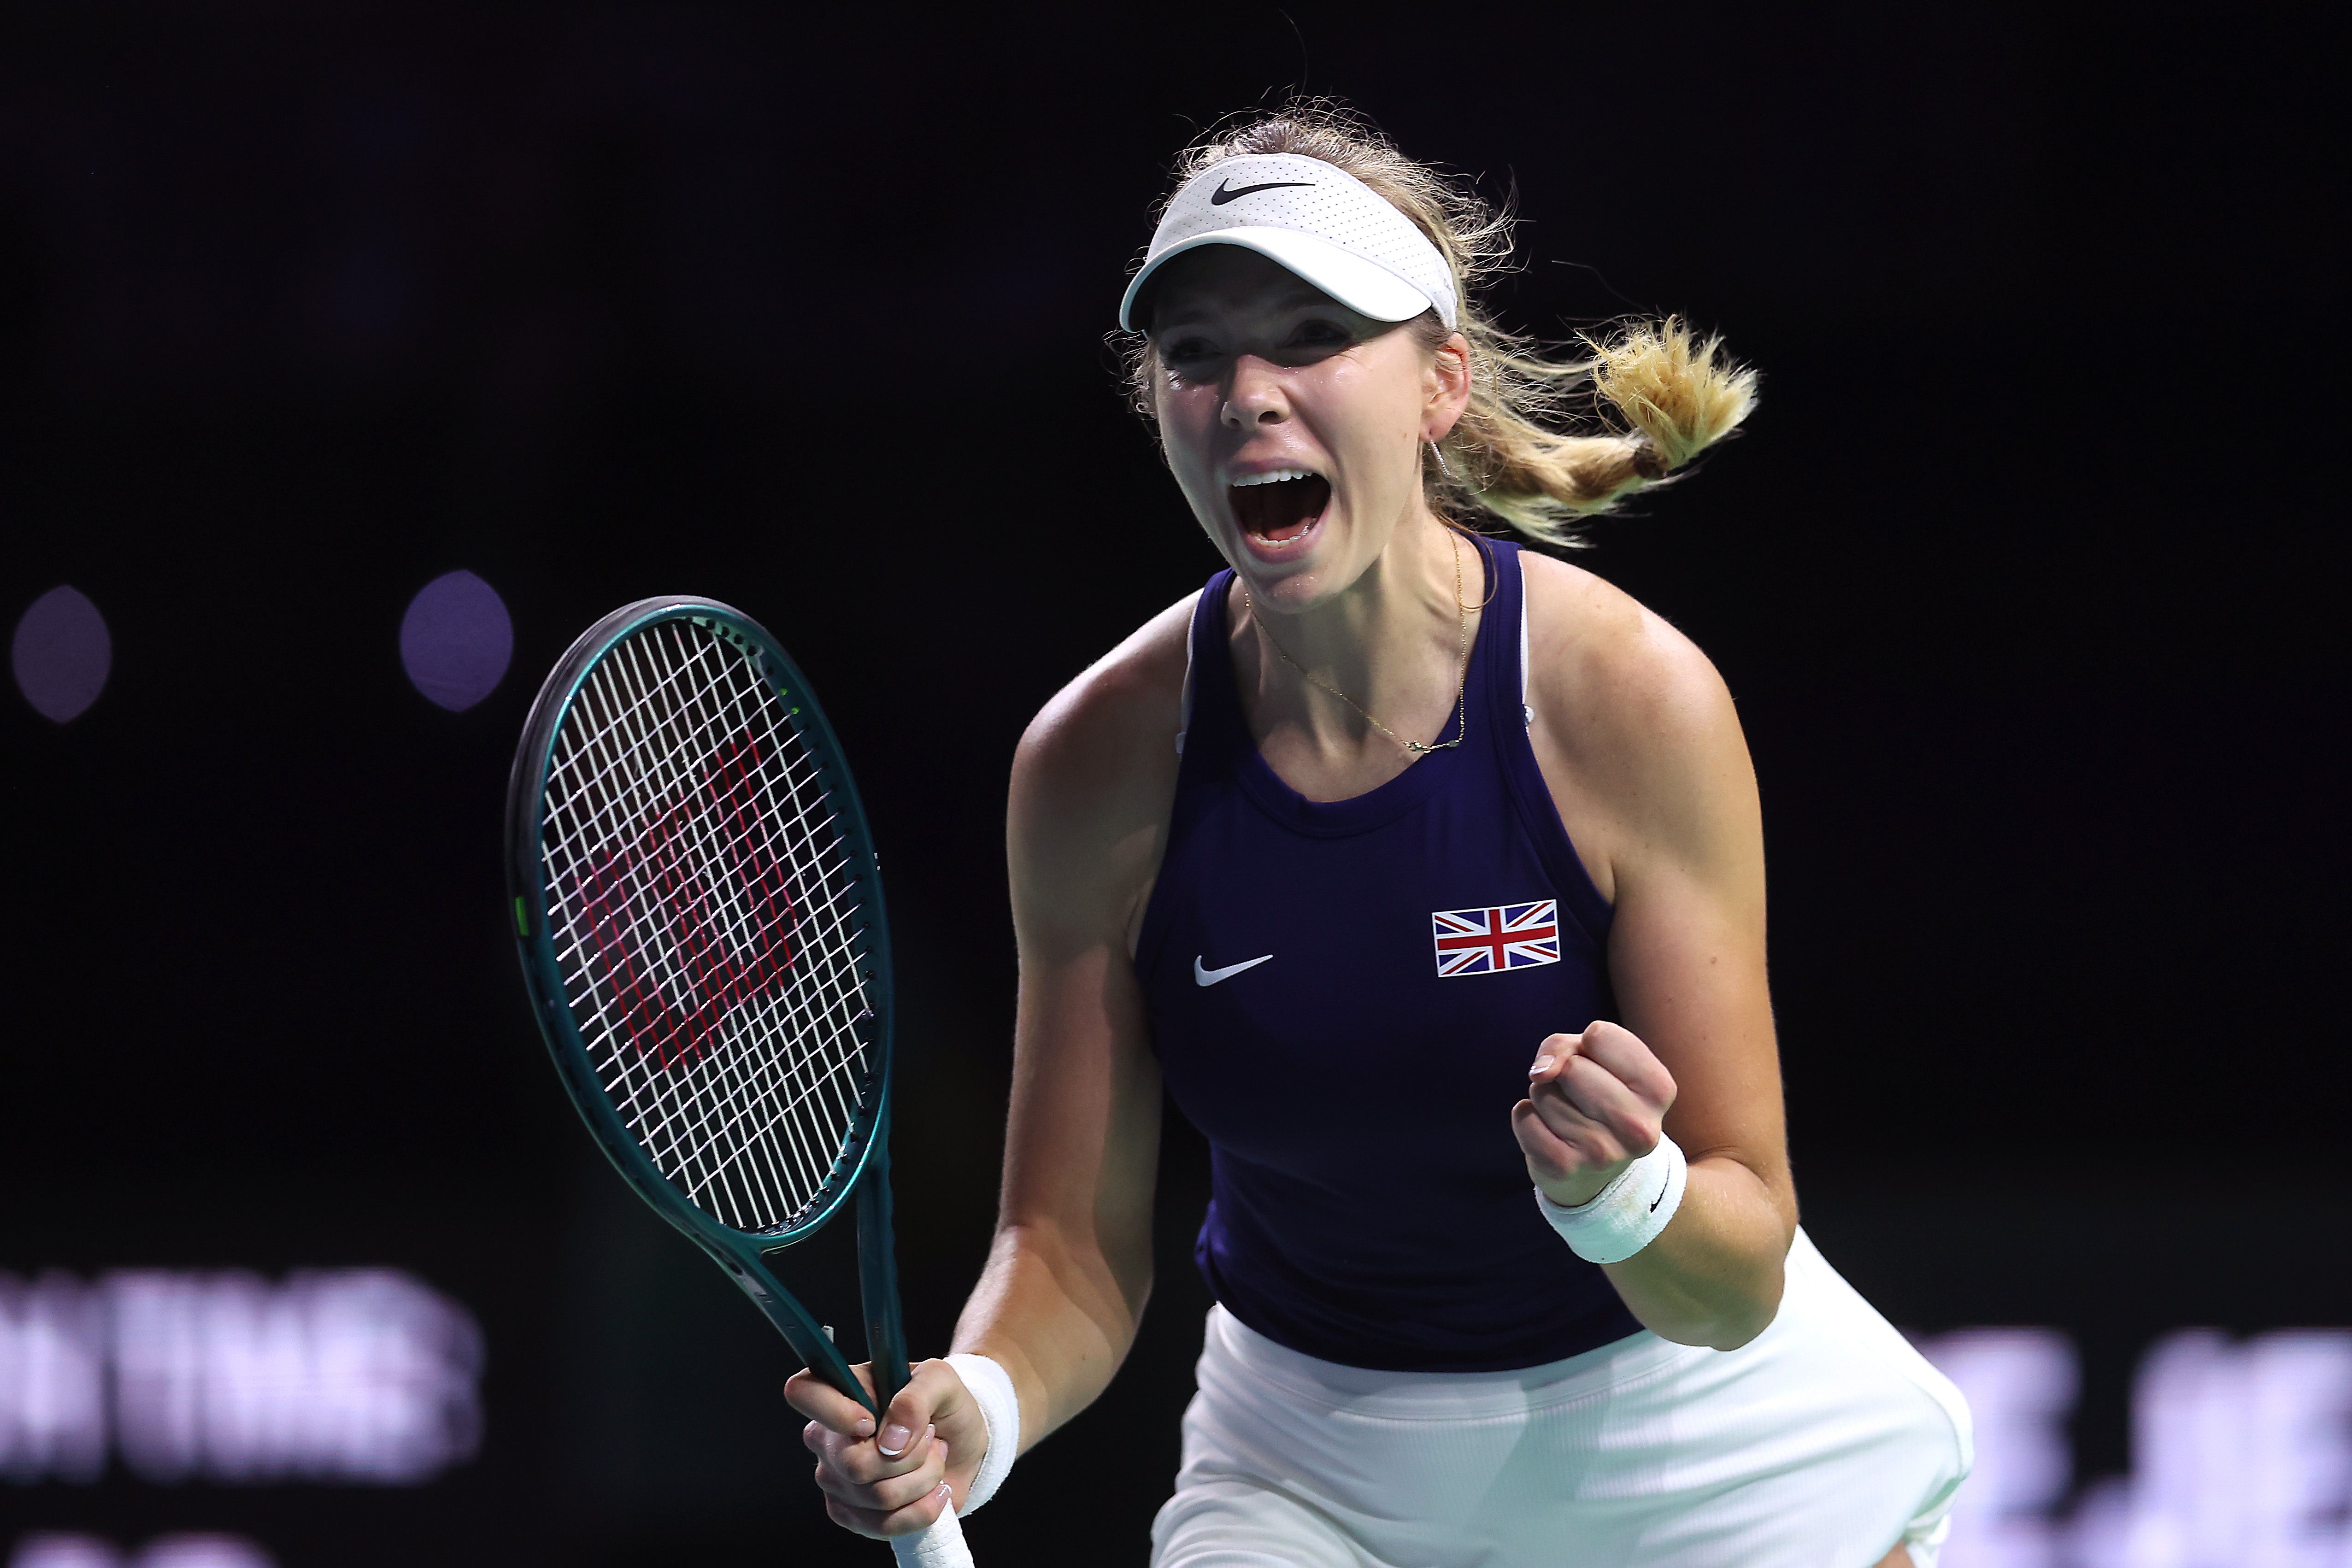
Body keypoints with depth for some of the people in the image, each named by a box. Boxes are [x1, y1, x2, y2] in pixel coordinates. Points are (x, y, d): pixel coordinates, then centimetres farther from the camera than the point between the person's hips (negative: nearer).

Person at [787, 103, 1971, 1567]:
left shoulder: (1634, 701, -23)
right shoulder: (1100, 760, -16)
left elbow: (1739, 1291, -22)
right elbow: (1075, 1247, -9)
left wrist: (1620, 1189, -43)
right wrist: (975, 1409, -29)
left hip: (1689, 1432, -1)